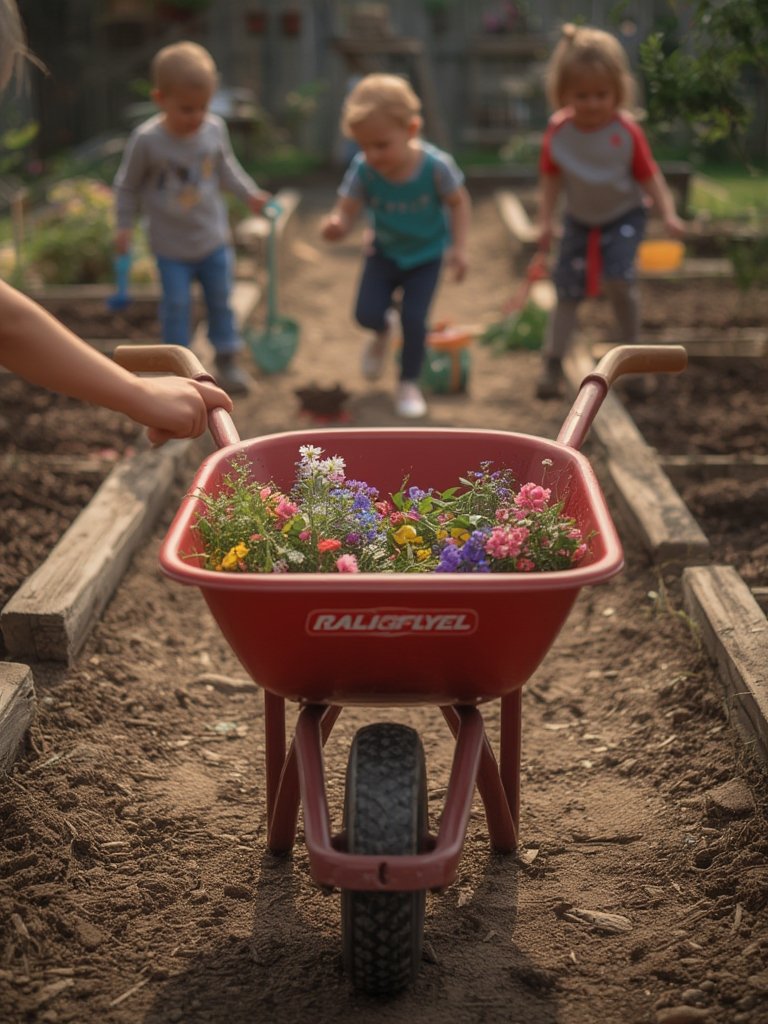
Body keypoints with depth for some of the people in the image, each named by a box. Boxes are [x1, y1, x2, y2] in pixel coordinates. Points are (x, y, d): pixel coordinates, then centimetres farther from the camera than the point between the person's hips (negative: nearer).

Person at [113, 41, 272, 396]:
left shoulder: (215, 129, -9)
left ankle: (227, 360, 28)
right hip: (171, 246, -3)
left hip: (214, 239, 3)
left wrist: (250, 194, -1)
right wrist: (125, 226, -6)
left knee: (221, 301, 13)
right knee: (176, 307, 3)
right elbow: (127, 186, -5)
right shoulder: (146, 139, -18)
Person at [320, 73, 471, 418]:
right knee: (367, 314, -8)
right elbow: (346, 211, -24)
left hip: (426, 255, -2)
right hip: (384, 252, 2)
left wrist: (459, 247, -15)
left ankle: (409, 383, 18)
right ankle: (383, 332, 33)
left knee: (414, 318, -8)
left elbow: (458, 202, -11)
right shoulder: (362, 169, -25)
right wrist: (335, 225, -47)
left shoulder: (436, 165, -28)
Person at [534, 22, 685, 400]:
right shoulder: (558, 131, -13)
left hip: (623, 216, -2)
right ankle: (552, 364, 12)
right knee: (567, 291, 3)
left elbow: (649, 175, -9)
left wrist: (668, 213, -18)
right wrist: (546, 220, -6)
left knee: (616, 278, -22)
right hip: (579, 221, 3)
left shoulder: (626, 131, -18)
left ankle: (631, 346, 2)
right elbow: (551, 177, -2)